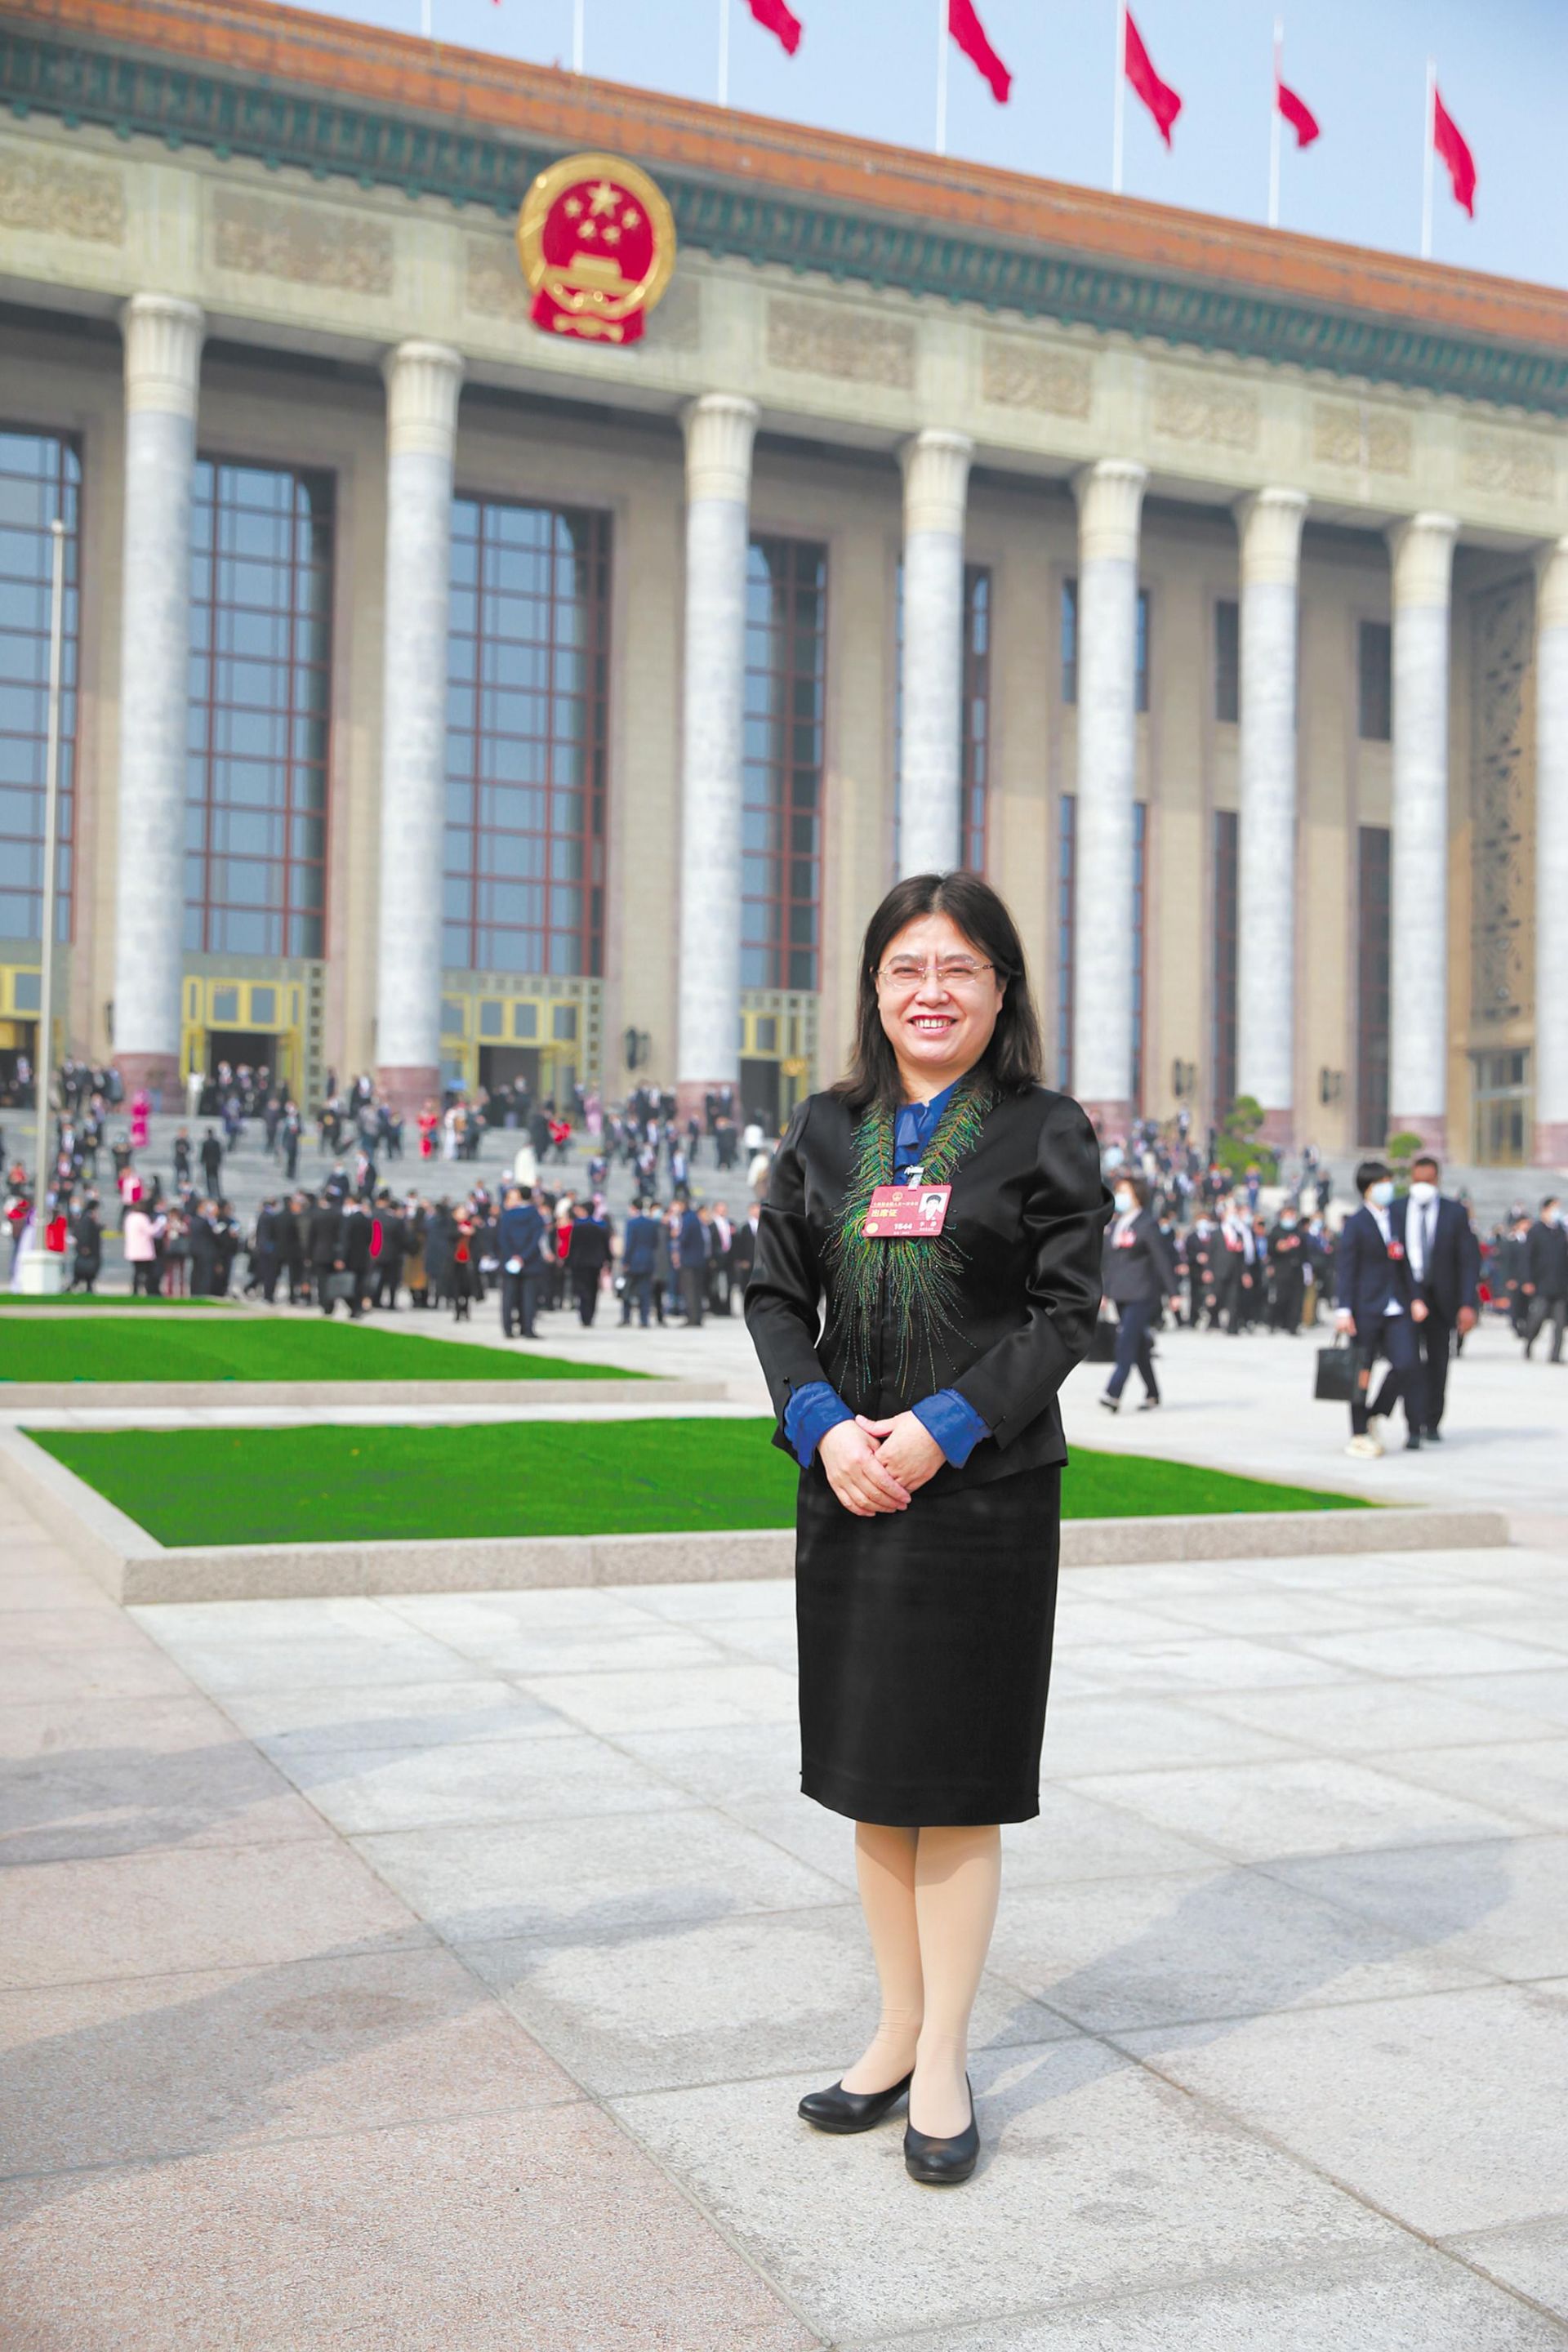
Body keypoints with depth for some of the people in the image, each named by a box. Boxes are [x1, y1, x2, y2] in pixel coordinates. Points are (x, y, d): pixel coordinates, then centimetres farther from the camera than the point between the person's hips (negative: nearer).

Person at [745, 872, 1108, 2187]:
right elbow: (775, 1295, 6)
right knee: (869, 1778, 11)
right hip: (846, 1489, 4)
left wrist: (941, 1428, -17)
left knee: (953, 1781, 2)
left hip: (983, 1494, -4)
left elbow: (1066, 1311, -7)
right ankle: (899, 2035, 26)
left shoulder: (1044, 1133, -2)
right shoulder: (826, 1132, 8)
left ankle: (942, 2062, 16)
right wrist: (824, 1427, -10)